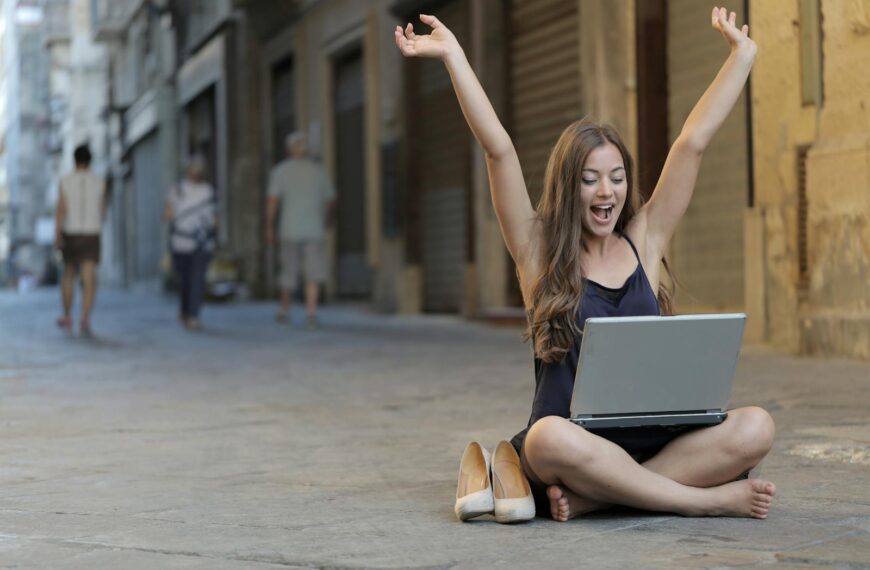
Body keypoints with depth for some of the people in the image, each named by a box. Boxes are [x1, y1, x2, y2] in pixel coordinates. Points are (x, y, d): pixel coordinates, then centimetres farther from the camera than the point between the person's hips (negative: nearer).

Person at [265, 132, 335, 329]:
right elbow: (330, 200, 13)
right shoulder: (318, 170, 7)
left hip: (290, 231, 0)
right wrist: (327, 220, 30)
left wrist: (269, 227, -2)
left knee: (288, 272, 12)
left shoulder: (281, 170, 1)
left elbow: (273, 201, -7)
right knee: (314, 274, -2)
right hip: (315, 230, 0)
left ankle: (284, 310, 25)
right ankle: (311, 313, -13)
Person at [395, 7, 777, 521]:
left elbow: (693, 142, 11)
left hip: (650, 446, 3)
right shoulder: (540, 251, 6)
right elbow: (499, 150, -2)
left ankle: (591, 498, -25)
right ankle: (708, 501, -25)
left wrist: (742, 55, 14)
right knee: (552, 438, -39)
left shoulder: (645, 241, 13)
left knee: (756, 429, -23)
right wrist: (453, 56, -4)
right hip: (574, 444, -3)